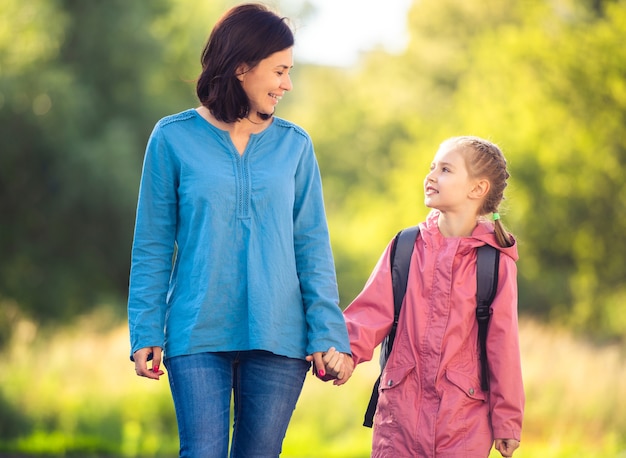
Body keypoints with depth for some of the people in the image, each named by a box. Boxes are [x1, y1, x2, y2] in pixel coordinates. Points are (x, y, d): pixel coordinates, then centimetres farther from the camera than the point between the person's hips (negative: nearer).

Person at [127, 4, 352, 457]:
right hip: (198, 337, -2)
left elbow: (313, 246, 5)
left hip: (279, 336, 2)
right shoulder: (174, 138, 0)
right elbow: (152, 246, 3)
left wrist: (327, 333, -3)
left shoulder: (294, 144, 5)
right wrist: (147, 333, -2)